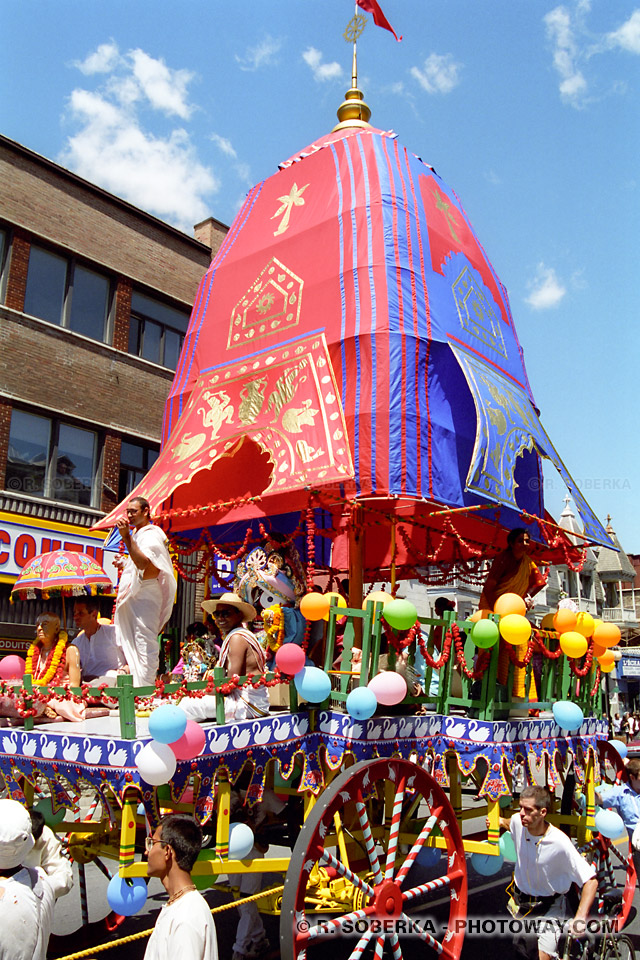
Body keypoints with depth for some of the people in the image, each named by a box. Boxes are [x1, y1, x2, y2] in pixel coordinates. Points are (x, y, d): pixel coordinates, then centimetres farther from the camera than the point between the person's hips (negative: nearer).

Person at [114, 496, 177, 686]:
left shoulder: (151, 534, -8)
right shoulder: (137, 534, 23)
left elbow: (144, 563, -25)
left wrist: (126, 537, -28)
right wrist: (124, 564, 16)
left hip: (145, 595, -10)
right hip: (131, 596, 10)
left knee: (144, 641, -12)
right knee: (129, 642, 9)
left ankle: (144, 685, -13)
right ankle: (134, 681, 13)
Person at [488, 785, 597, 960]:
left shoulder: (559, 843, -32)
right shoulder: (518, 822, -18)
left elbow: (591, 880, -28)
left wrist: (580, 917, -35)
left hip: (549, 906, -5)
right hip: (520, 899, 5)